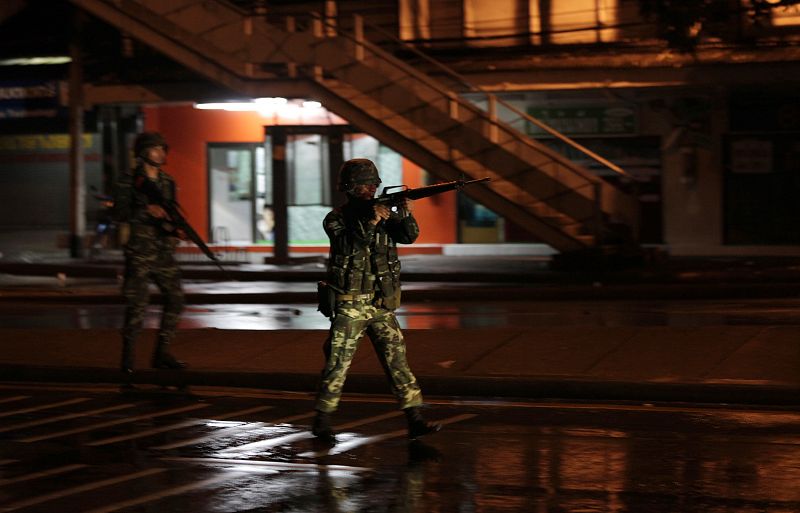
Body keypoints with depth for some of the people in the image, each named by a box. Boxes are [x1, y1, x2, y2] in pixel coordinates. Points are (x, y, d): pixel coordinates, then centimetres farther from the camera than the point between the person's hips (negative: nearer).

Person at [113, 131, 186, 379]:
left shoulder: (167, 182, 13)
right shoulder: (130, 182, -3)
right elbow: (120, 213, -10)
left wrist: (175, 227, 0)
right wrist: (147, 211, -20)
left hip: (164, 250, 6)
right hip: (140, 250, -6)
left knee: (175, 298, 2)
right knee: (137, 304, -8)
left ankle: (162, 353, 11)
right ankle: (127, 357, 0)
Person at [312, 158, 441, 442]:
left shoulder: (385, 212, 8)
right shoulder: (336, 219, -5)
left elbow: (409, 236, -5)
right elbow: (350, 246, -22)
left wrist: (405, 214, -24)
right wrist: (371, 222, -32)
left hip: (382, 306, 4)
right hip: (350, 305, -4)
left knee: (396, 358, -1)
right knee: (338, 363, 0)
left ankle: (415, 421, -4)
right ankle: (322, 421, 12)